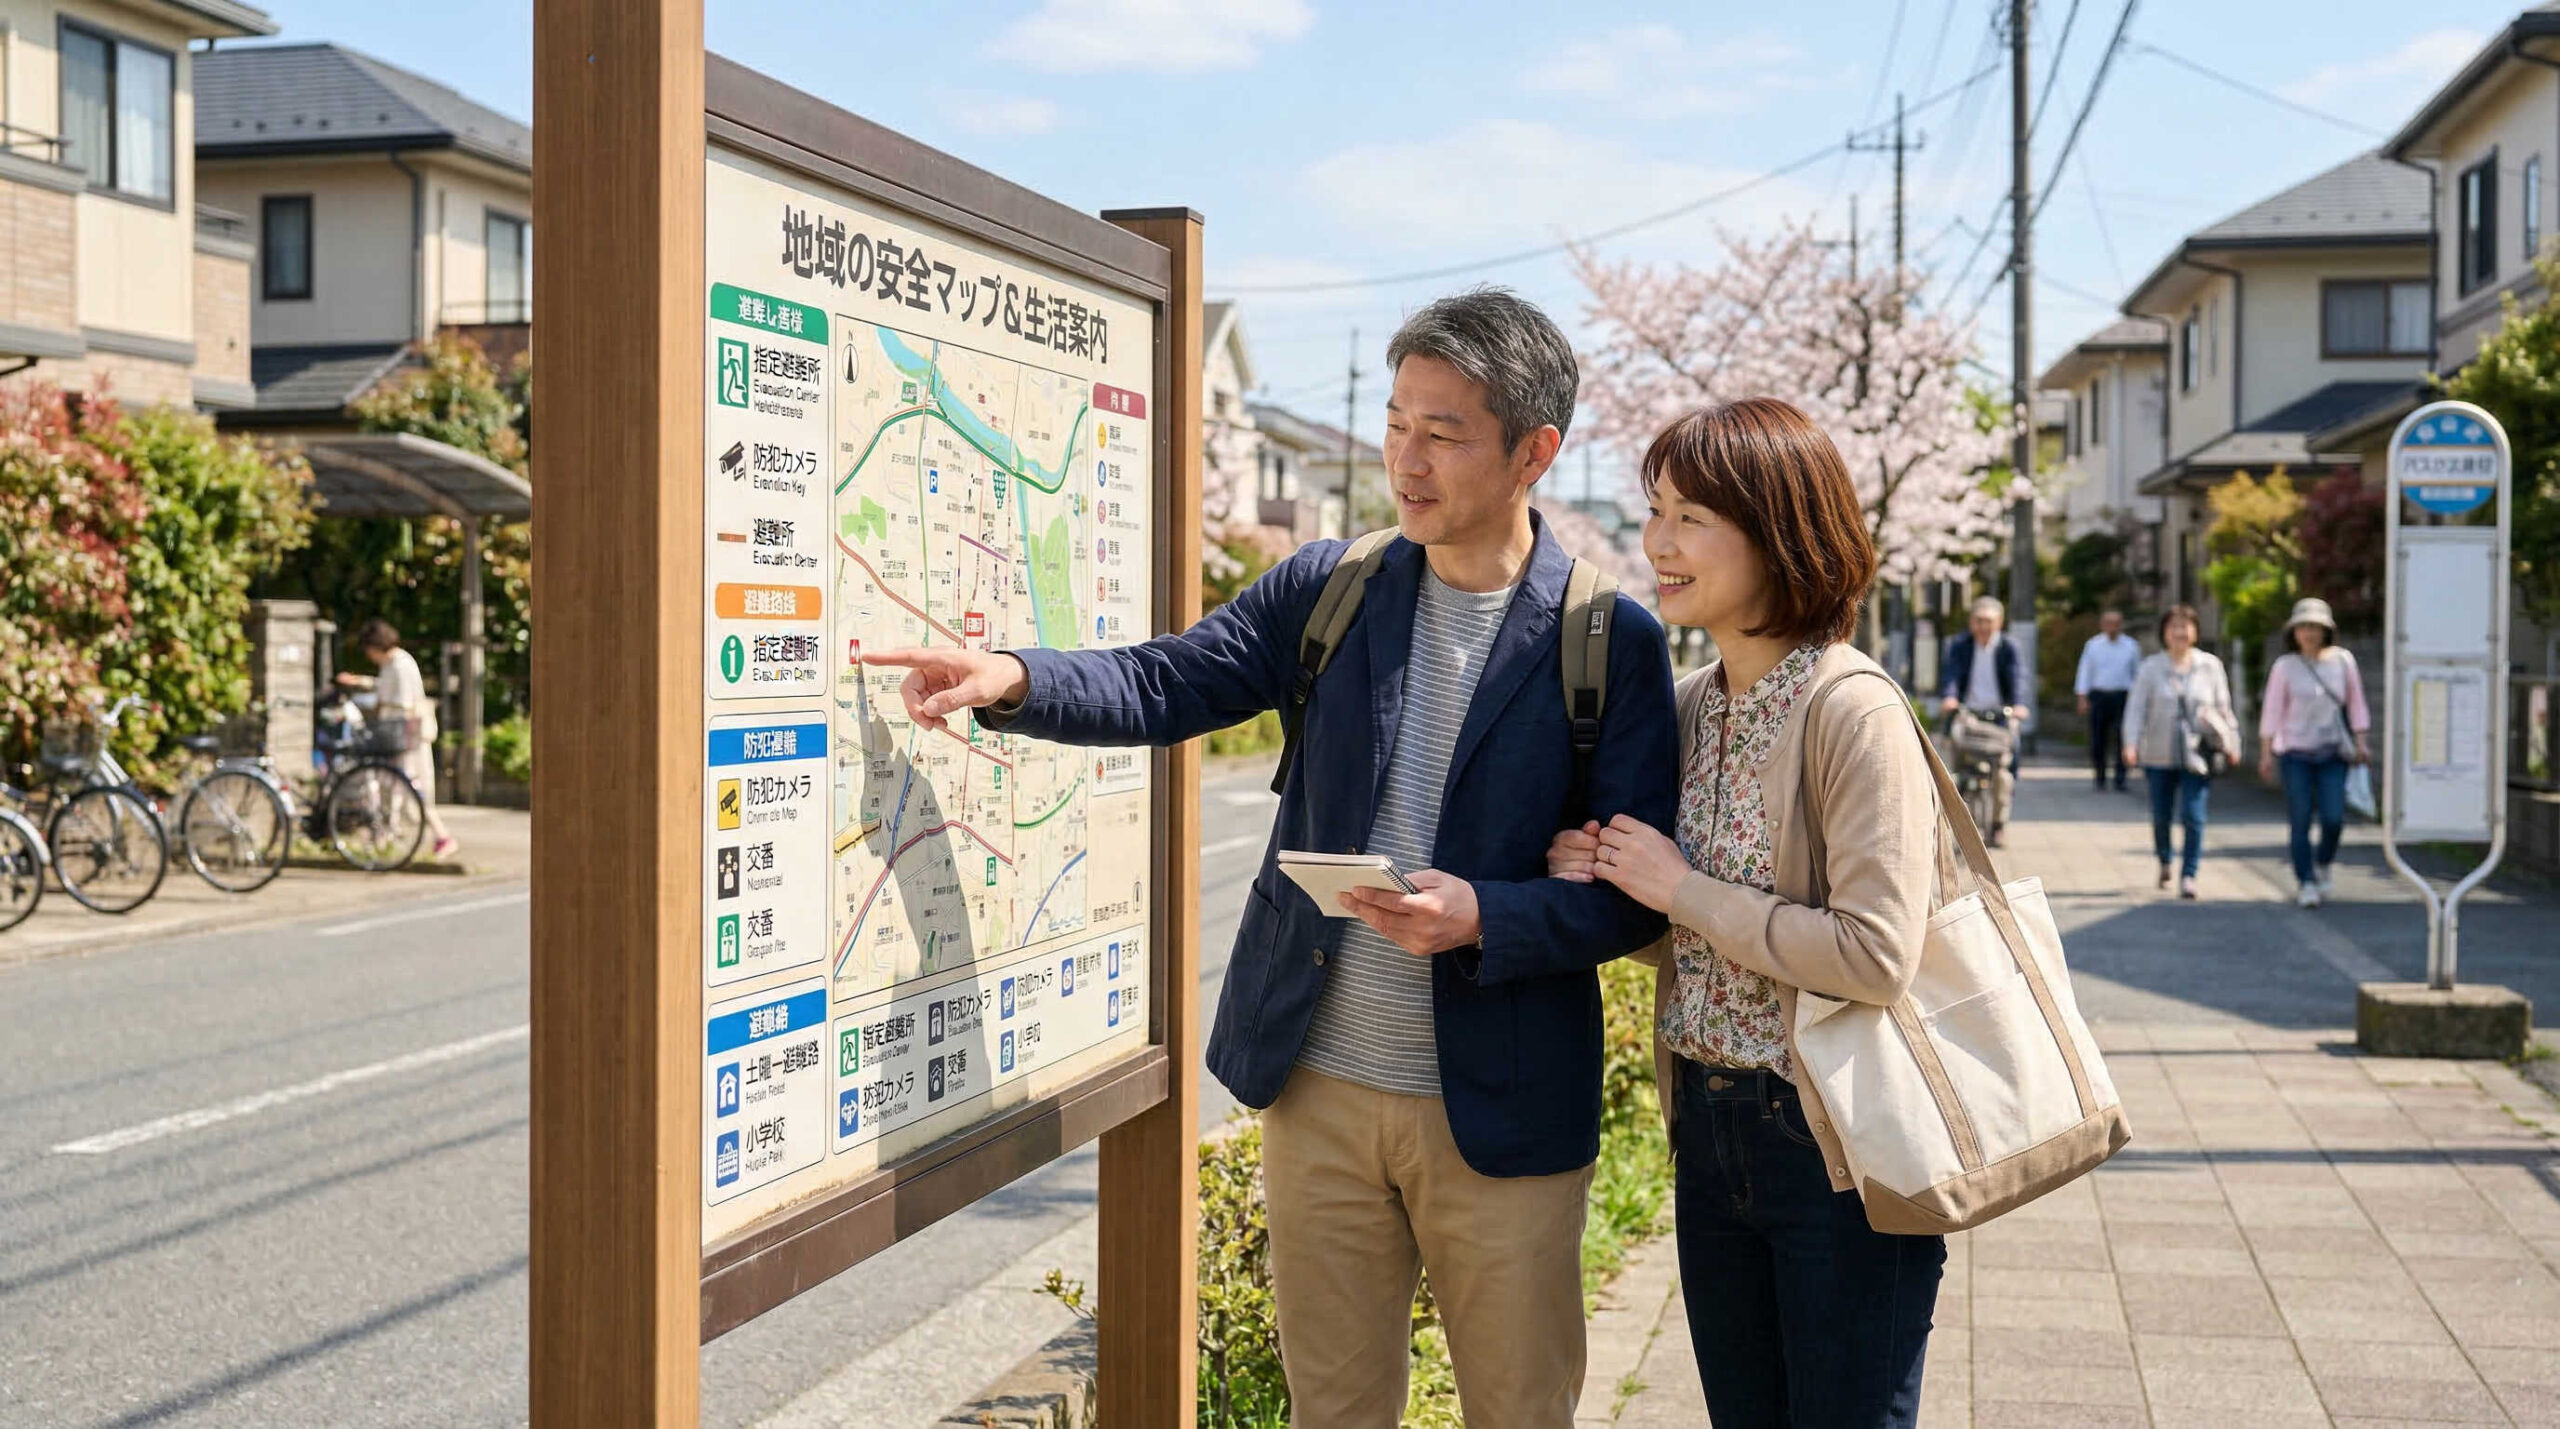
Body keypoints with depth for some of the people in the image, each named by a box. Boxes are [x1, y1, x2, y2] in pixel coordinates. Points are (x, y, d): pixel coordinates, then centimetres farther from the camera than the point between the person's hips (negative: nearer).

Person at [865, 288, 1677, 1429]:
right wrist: (1012, 679, -21)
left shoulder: (1613, 641, -7)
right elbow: (1168, 684, -3)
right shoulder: (1327, 587, 3)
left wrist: (1485, 918, -24)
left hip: (1500, 1109, -3)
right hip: (1320, 1087, 3)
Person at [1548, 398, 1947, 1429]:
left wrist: (1685, 891, -17)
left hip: (1832, 1144, -7)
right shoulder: (1692, 705, 6)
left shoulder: (1851, 710, -17)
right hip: (1710, 1128, 7)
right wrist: (1600, 875, -4)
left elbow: (1877, 954, -25)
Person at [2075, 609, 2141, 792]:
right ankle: (2099, 777, 16)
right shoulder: (2093, 645, 5)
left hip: (2122, 695, 0)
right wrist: (2083, 698, 0)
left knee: (2122, 738, -7)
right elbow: (2085, 672, 6)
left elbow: (2137, 672, 12)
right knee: (2098, 738, 3)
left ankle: (2120, 780, -3)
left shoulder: (2131, 646, 6)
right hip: (2098, 695, 1)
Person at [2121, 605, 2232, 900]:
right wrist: (2131, 743, -18)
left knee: (2193, 816, -11)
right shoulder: (2151, 668, 0)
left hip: (2197, 755, 0)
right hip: (2160, 755, 1)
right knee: (2161, 816, 8)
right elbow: (2136, 707, -5)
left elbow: (2223, 707, 11)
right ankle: (2164, 863, 35)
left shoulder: (2210, 666, 4)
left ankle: (2189, 876, -4)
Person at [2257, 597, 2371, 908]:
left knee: (2333, 818, -8)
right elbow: (2272, 711, 0)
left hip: (2332, 753, 1)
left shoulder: (2342, 660, 4)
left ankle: (2323, 865, 21)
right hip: (2295, 753, -1)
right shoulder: (2285, 667, -1)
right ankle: (2306, 884, 6)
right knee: (2300, 821, -4)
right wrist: (2266, 753, -4)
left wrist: (2359, 743, 5)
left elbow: (2355, 704, 10)